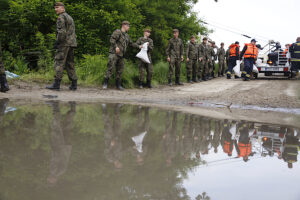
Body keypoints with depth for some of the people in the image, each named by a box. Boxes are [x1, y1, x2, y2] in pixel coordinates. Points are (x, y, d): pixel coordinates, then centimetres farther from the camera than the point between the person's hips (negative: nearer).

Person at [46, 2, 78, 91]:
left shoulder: (61, 17, -8)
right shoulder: (70, 17, 22)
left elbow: (62, 32, -19)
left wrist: (57, 42, -15)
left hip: (64, 43, -9)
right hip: (72, 43, 9)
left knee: (59, 63, -10)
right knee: (70, 64, 10)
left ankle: (56, 84, -13)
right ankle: (74, 84, 7)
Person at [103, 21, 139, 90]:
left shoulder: (127, 36, 21)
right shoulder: (117, 32, -3)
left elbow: (131, 43, 32)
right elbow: (112, 39, -15)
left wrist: (138, 46, 25)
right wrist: (116, 46, -25)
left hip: (121, 55, 8)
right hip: (114, 53, -8)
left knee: (120, 70, 6)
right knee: (110, 68, -14)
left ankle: (118, 85, 12)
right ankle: (105, 83, -11)